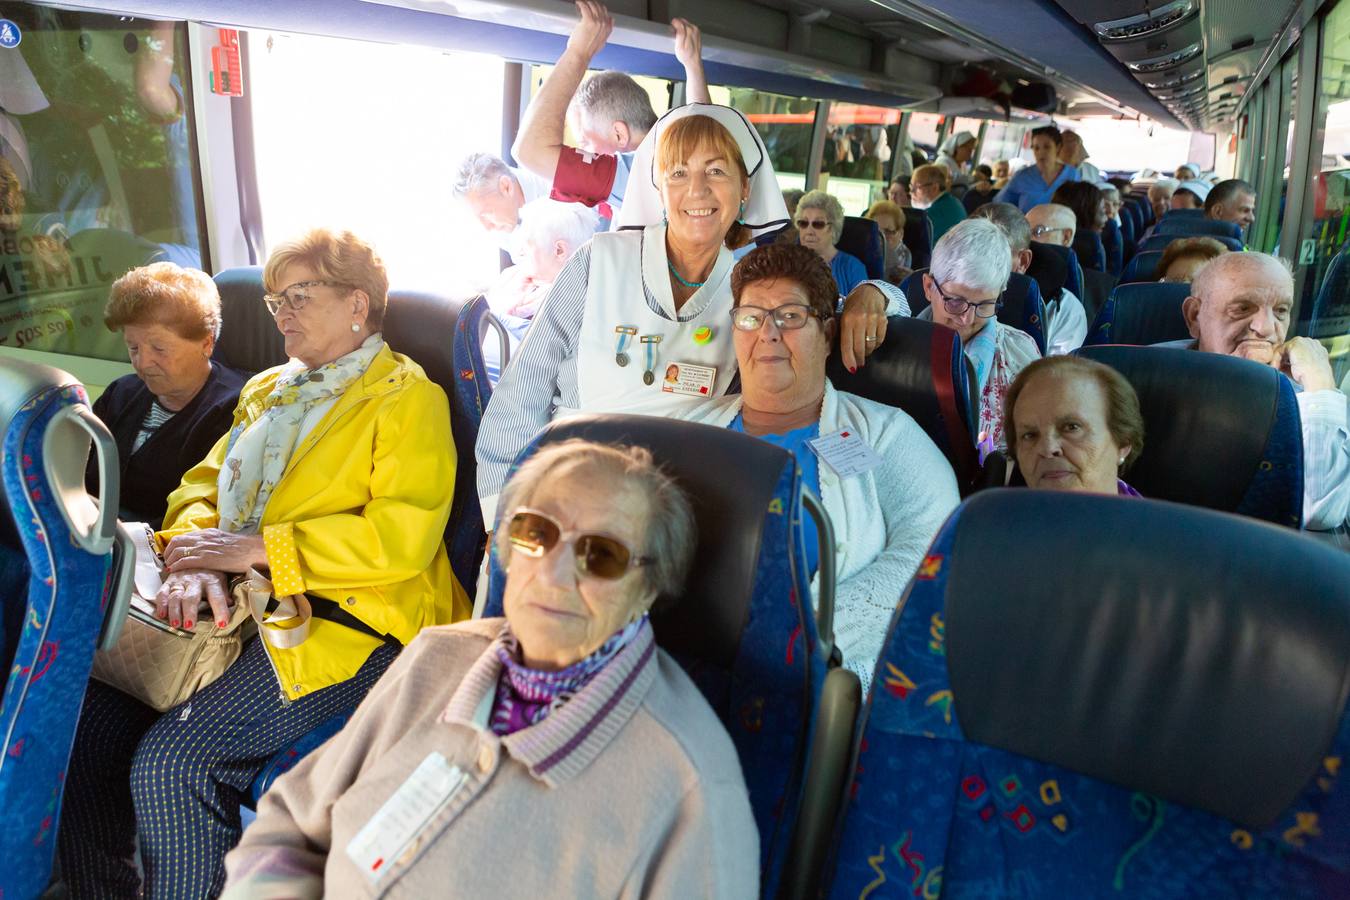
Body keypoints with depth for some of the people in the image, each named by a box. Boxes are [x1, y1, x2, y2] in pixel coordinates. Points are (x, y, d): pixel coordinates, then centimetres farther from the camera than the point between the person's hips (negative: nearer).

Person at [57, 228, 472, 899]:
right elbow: (205, 482, 15)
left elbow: (405, 535, -15)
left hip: (346, 622, -7)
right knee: (82, 713, -10)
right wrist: (192, 559, -8)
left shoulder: (408, 397, -3)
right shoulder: (267, 389, 23)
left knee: (172, 761, -22)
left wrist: (257, 547, -17)